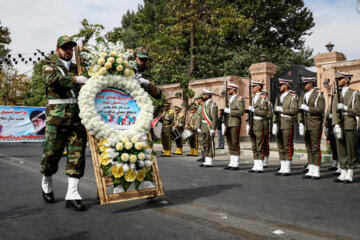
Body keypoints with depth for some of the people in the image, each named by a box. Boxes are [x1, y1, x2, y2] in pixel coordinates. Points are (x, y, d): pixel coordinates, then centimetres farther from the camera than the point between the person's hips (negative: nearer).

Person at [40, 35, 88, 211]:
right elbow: (52, 79, -15)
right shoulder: (49, 67, 9)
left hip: (77, 117, 3)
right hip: (56, 117, -3)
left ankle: (72, 195, 0)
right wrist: (77, 79, -20)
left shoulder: (77, 69, 21)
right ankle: (46, 185, 29)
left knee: (77, 155, -4)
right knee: (51, 154, 1)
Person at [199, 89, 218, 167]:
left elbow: (215, 118, -15)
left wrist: (213, 129, -20)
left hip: (209, 127, -9)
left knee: (210, 145, -5)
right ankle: (206, 161, 15)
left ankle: (209, 162, -1)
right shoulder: (204, 104, 16)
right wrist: (200, 127, 15)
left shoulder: (213, 104, -10)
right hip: (203, 128, 9)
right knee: (205, 144, 9)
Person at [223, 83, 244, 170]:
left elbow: (241, 111, -17)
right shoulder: (229, 99, 19)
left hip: (235, 124, -8)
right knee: (230, 144, 8)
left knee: (235, 144, -6)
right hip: (228, 123, 8)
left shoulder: (239, 99, -6)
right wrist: (224, 124, 17)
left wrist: (229, 111, -16)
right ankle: (232, 163, 13)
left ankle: (236, 164, -2)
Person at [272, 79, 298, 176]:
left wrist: (282, 109, -14)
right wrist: (274, 123, 5)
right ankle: (282, 168, 14)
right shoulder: (278, 97, 17)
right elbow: (275, 111, 14)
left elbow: (295, 110, -13)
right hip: (279, 125, 7)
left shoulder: (292, 97, -3)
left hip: (287, 125, -7)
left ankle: (288, 169, 1)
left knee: (287, 147, -4)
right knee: (280, 148, 8)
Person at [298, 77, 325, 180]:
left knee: (315, 148, -5)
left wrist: (307, 108, -16)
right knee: (309, 149, 9)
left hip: (315, 126, -6)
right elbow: (301, 111, 10)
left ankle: (316, 172, 0)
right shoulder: (304, 97, 15)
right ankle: (311, 171, 14)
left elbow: (321, 109, -15)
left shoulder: (318, 95, -5)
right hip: (306, 126, 7)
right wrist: (300, 124, 1)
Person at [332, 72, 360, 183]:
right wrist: (336, 125, -11)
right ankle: (343, 174, 12)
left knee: (351, 151, -1)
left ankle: (349, 175, 4)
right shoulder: (337, 95, 15)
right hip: (339, 125, 5)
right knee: (341, 151, 6)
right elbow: (334, 111, 3)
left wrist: (345, 108, -14)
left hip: (350, 125, -5)